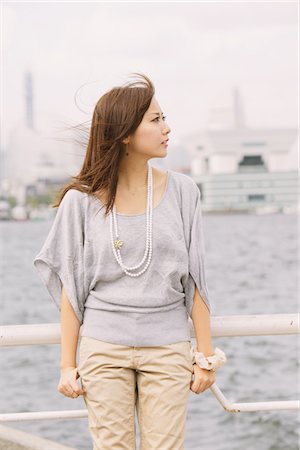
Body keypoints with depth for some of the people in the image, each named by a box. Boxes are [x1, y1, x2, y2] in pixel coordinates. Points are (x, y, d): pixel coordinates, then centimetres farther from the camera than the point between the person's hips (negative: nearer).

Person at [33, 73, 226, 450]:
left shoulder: (181, 190, 1)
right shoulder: (82, 200, -3)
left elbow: (194, 280, 3)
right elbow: (70, 289, 2)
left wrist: (206, 354, 2)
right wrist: (67, 365, 0)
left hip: (168, 348, 1)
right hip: (103, 348, -1)